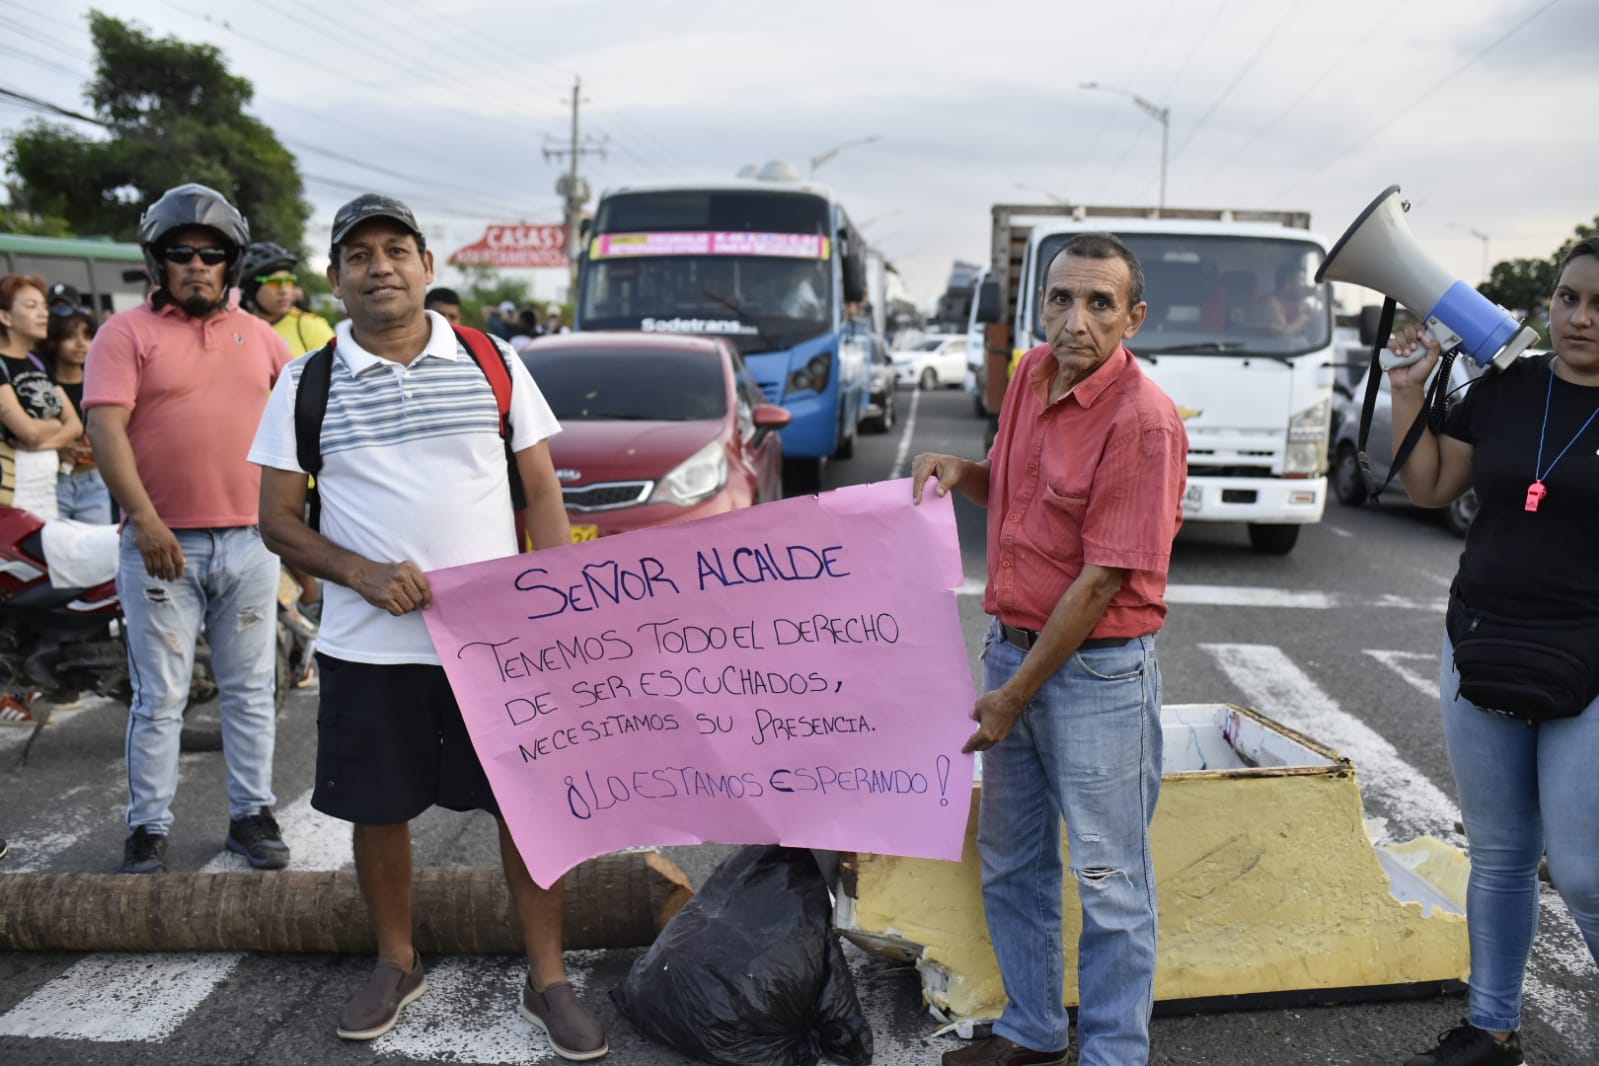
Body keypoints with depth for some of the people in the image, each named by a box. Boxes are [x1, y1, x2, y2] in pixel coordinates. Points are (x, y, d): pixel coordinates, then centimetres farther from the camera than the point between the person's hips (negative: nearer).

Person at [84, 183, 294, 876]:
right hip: (162, 545, -3)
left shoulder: (258, 336, 11)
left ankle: (251, 814, 21)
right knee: (160, 698, 3)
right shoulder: (127, 333, -1)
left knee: (250, 690, 10)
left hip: (249, 541, 4)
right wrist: (144, 519, -21)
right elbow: (106, 428, -11)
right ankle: (149, 827, 15)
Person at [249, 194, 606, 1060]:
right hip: (367, 647, 1)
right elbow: (278, 518, 3)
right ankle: (396, 964, 35)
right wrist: (363, 574, -14)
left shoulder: (493, 362, 2)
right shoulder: (305, 386, 2)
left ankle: (547, 980, 21)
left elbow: (542, 492, 4)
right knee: (378, 811, 12)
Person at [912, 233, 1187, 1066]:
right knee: (1010, 861, 19)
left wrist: (1015, 695, -15)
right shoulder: (1032, 375, 4)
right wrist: (961, 472, -2)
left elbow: (1101, 581, -20)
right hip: (1012, 643, 8)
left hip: (1097, 668, -8)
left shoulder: (1143, 420, -20)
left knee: (1108, 880, 6)